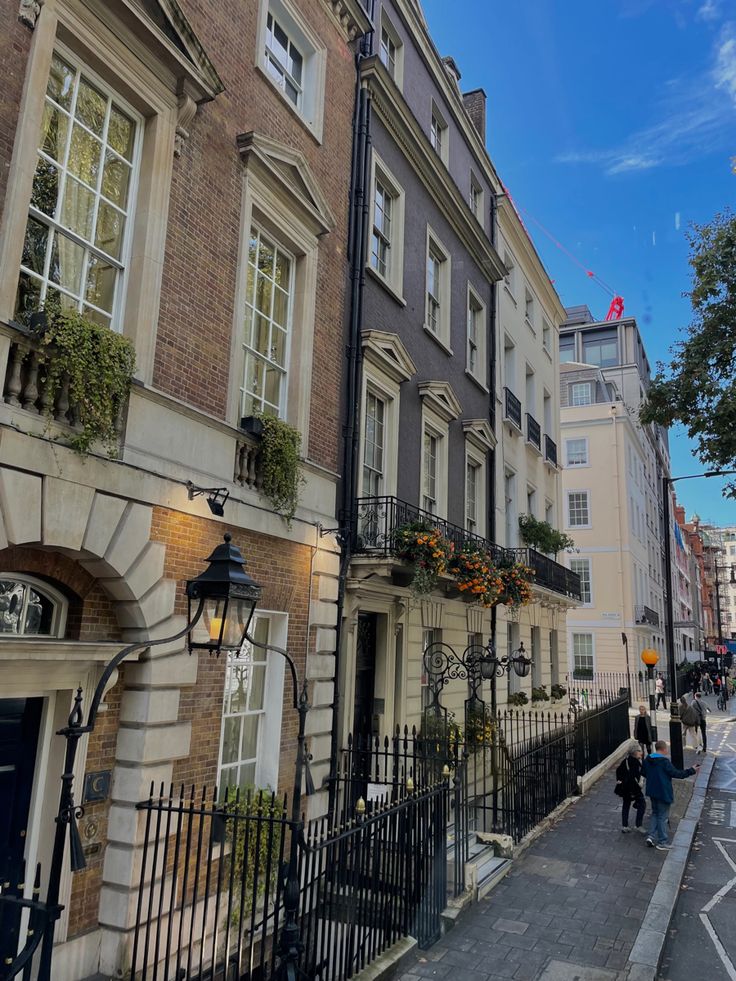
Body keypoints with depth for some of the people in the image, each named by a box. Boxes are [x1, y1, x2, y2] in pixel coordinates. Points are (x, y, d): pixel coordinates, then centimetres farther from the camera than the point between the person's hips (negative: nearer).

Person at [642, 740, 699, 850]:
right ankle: (662, 842, 14)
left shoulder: (647, 760, 0)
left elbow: (643, 773, 12)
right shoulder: (664, 761, -22)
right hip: (663, 793, -6)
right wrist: (691, 770, -12)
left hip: (652, 792, 6)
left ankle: (651, 836, 13)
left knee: (655, 813, 22)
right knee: (663, 817, 6)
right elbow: (676, 774, -19)